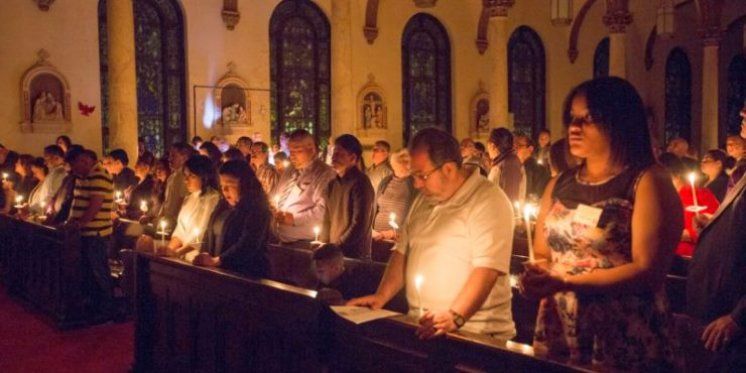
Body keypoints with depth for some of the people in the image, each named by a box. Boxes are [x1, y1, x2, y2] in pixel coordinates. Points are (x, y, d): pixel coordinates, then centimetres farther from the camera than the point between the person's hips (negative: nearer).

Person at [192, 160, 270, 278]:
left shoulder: (257, 210, -12)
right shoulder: (223, 205, 13)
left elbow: (247, 245, -23)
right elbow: (210, 234, 15)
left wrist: (216, 261, -31)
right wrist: (204, 260, -3)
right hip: (220, 271, 7)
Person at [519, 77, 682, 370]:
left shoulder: (647, 182, -7)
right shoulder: (558, 186, 9)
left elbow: (648, 271, -15)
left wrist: (564, 283, -22)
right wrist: (536, 277, -11)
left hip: (625, 346, -4)